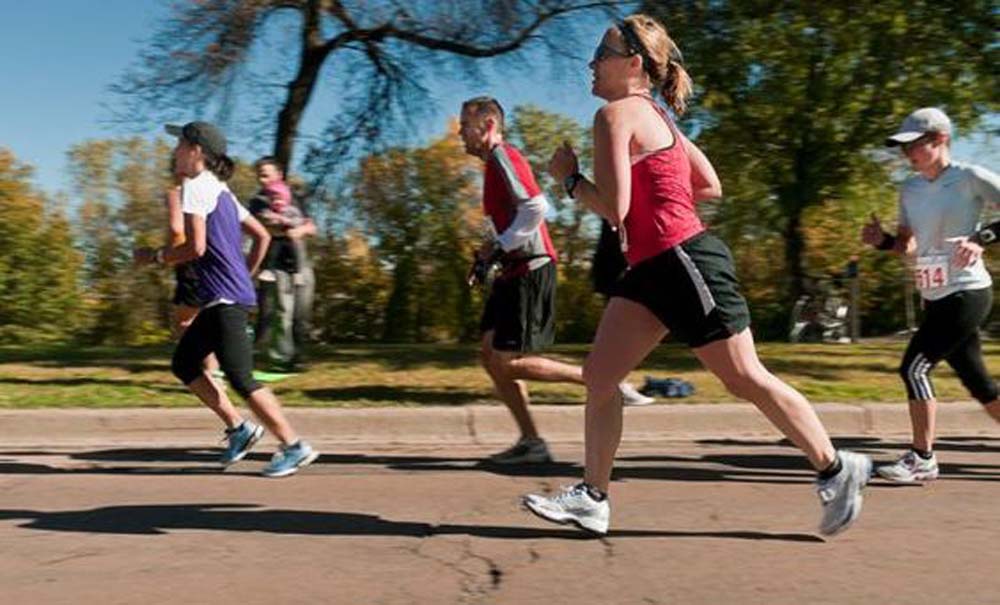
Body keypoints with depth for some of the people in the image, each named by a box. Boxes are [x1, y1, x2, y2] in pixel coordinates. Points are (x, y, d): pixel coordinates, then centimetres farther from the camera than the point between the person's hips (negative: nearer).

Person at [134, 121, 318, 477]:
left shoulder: (195, 187, -9)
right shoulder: (220, 190, 19)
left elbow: (196, 248, -18)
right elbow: (262, 236, 20)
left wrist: (154, 257, -3)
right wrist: (245, 276, 25)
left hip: (225, 300, -10)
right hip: (220, 299, 10)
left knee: (240, 379, -6)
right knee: (183, 364, 17)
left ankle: (295, 447, 1)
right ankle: (238, 428, 18)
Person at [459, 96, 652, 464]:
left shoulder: (503, 157, -10)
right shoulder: (497, 162, 20)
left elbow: (536, 207, -24)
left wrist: (498, 247, -17)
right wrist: (489, 255, 14)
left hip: (530, 269, -10)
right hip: (516, 271, 10)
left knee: (508, 362, -8)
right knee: (490, 355, 7)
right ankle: (531, 442, 9)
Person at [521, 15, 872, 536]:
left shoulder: (616, 114, -10)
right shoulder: (654, 114, 16)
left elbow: (613, 209, -18)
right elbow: (711, 187, 17)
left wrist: (568, 176, -3)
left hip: (685, 263, -10)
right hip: (652, 268, 10)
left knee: (746, 379, 1)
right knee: (598, 376, 7)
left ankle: (836, 469, 19)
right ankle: (592, 498, 14)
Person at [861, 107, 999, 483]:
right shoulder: (910, 190, 9)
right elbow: (909, 247, 14)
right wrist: (882, 241, -4)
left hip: (967, 293, -7)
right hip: (935, 299, 7)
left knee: (914, 367, -11)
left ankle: (922, 459, 0)